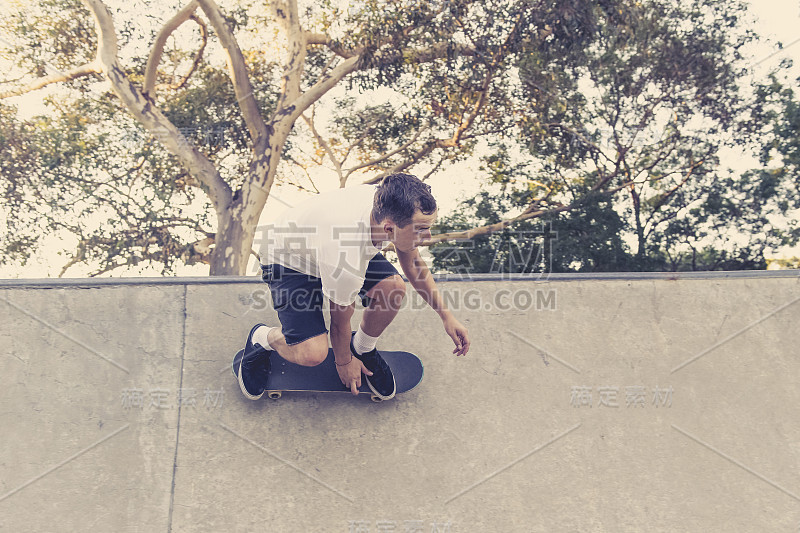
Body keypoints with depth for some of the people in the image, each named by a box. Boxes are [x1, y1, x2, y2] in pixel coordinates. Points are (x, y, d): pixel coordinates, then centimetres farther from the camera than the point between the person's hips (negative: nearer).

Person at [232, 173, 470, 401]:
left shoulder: (391, 207, -24)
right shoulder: (345, 262, -42)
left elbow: (412, 263, -1)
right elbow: (340, 321, -20)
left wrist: (446, 315, 0)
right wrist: (344, 362, -1)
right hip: (288, 260, -6)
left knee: (394, 287, -21)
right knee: (312, 354, -25)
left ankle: (363, 348, 9)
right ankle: (261, 338, 9)